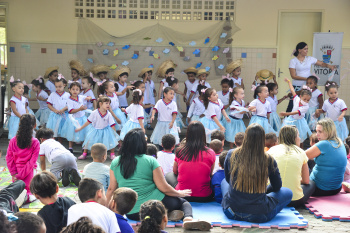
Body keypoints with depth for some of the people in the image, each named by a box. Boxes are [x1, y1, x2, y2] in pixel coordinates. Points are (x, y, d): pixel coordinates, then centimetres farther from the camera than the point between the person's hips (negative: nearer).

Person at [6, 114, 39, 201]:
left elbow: (9, 158, -3)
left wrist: (14, 173, -2)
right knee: (29, 190, 15)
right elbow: (32, 161, -14)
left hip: (16, 173, 3)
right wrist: (21, 175, -11)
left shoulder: (13, 141, -3)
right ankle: (28, 195, -19)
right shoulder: (35, 143, -12)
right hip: (28, 174, -2)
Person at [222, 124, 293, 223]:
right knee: (288, 192, 19)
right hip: (258, 216, -2)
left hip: (231, 213, 2)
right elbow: (277, 187, 5)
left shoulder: (231, 155, -8)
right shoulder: (269, 160, -13)